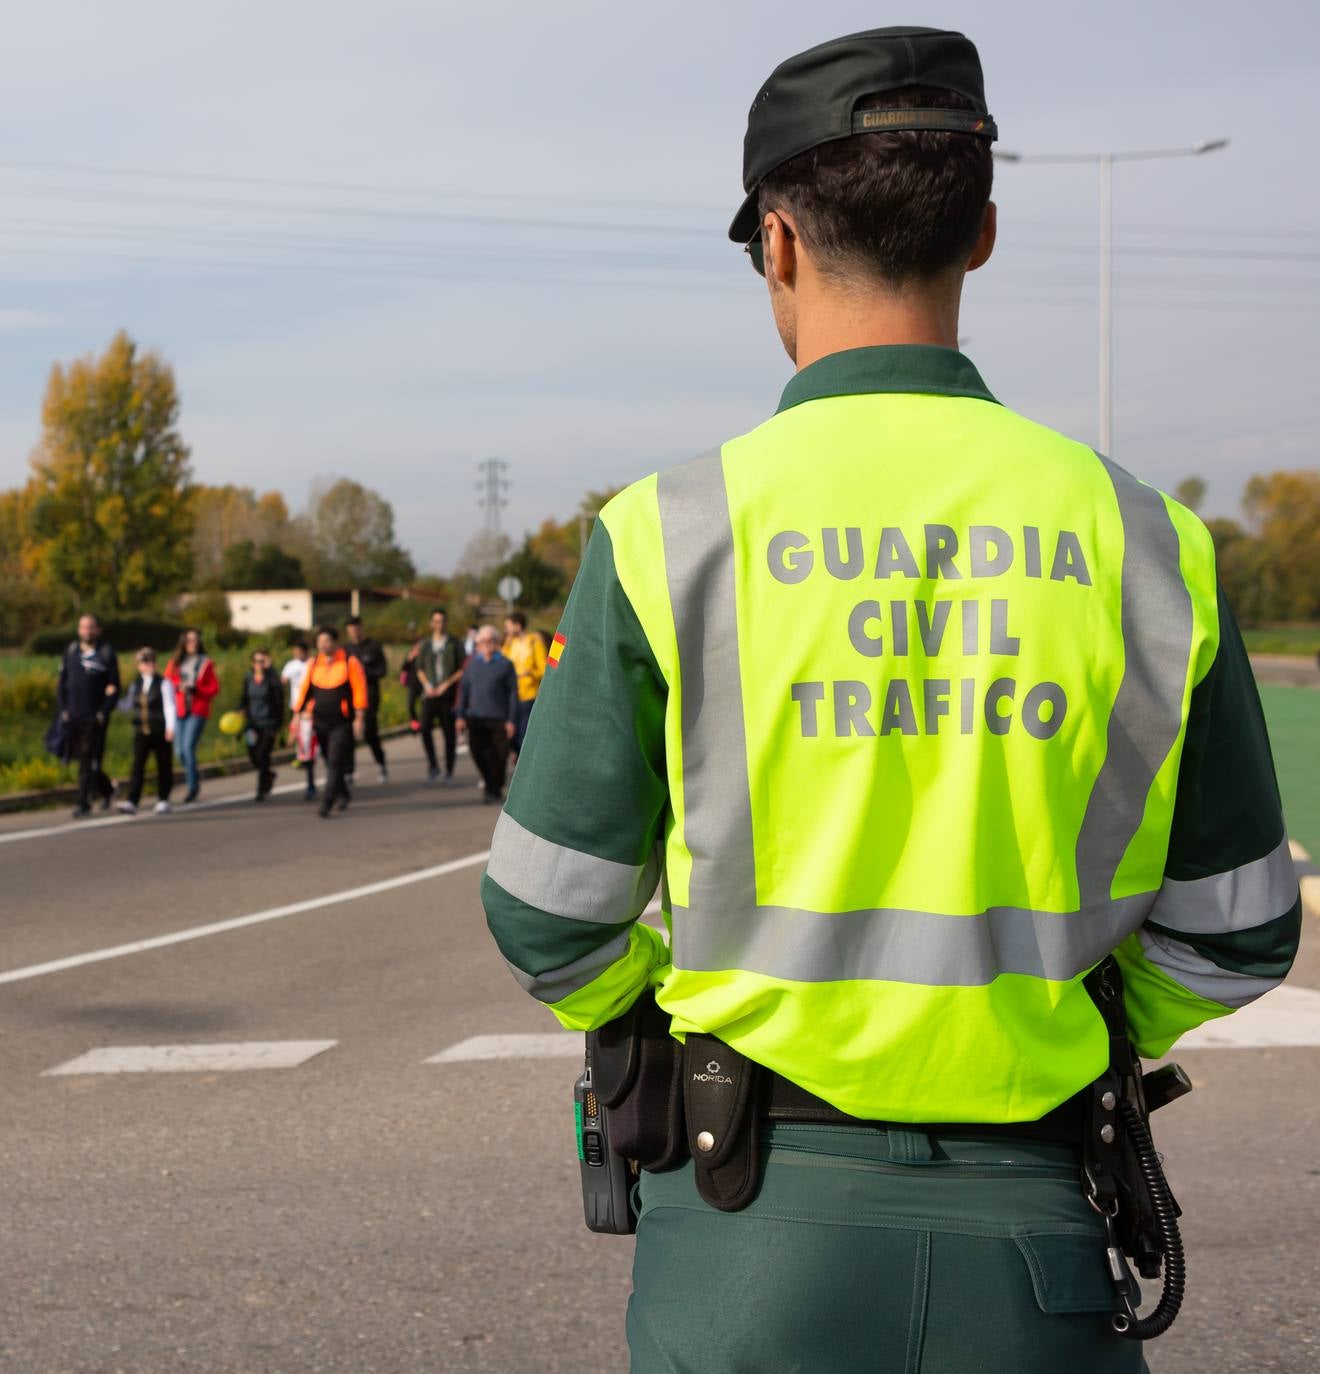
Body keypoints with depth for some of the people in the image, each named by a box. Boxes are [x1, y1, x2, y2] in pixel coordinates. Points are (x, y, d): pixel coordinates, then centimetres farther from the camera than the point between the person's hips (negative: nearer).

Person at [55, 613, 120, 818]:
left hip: (95, 718, -4)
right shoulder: (70, 652, 10)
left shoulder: (106, 654, -1)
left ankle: (84, 803, -2)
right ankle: (106, 789, 30)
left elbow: (113, 687, -2)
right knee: (81, 758, 10)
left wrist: (103, 713, -11)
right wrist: (62, 710, 3)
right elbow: (62, 683, 13)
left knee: (88, 760, -6)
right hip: (72, 716, 4)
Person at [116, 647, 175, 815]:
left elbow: (169, 707, -10)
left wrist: (170, 727, -21)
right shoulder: (135, 685, 11)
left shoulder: (163, 684, -3)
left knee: (164, 767, 7)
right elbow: (127, 705, 22)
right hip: (141, 732, 3)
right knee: (138, 766, -7)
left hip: (160, 733, -3)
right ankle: (131, 802, -15)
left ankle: (163, 800, 21)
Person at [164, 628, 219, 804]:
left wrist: (195, 689, -12)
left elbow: (214, 688, 1)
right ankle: (194, 776, 32)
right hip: (179, 710, 4)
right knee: (179, 751, 3)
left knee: (188, 747, -16)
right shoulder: (175, 663, 12)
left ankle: (192, 787, -9)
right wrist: (179, 687, -10)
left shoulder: (206, 664, 3)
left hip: (197, 711, -4)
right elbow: (167, 682, 10)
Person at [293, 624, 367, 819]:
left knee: (335, 762, -13)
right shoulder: (313, 664, 7)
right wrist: (299, 713, 3)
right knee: (329, 762, 13)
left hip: (342, 723, -5)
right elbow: (305, 689, 9)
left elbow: (359, 690, -7)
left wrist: (358, 718, -12)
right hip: (320, 722, 5)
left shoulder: (349, 663, -5)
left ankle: (327, 801, -16)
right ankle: (343, 794, 33)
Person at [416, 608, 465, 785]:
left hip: (448, 694, -2)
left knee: (449, 733, 0)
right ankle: (432, 766, 2)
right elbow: (420, 669, 18)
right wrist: (426, 684, 1)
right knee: (425, 729, -13)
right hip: (430, 694, 2)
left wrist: (448, 684, -10)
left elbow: (463, 669, 1)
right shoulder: (426, 645, 13)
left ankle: (448, 773, 6)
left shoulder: (454, 644, 3)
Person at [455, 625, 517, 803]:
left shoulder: (505, 664, 1)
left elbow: (513, 693, 0)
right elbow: (464, 689, 14)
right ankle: (489, 781, 20)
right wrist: (461, 716, 8)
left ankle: (495, 790, 13)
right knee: (477, 752, -3)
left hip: (498, 718, -3)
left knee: (499, 756, -2)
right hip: (475, 716, 3)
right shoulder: (472, 663, 11)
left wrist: (511, 720, -6)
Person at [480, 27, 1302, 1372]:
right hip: (1027, 1232, 1)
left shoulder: (672, 533, -8)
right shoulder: (1141, 540, -2)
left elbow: (549, 915, -3)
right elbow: (1232, 932, 4)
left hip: (756, 1221, -1)